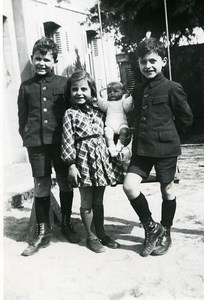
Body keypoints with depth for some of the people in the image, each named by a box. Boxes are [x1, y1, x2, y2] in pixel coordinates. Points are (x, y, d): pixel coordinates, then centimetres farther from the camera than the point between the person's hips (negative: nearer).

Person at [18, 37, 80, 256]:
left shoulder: (63, 83, 5)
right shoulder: (26, 87, 11)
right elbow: (22, 117, 14)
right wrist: (26, 136, 3)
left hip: (61, 141, -1)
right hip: (36, 144, 1)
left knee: (66, 184, 8)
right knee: (41, 187, 5)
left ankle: (66, 223, 28)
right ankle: (42, 233, 15)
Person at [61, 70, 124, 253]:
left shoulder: (99, 111, 7)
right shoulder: (70, 114, -6)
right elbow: (67, 141, -9)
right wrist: (71, 165, -13)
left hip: (102, 157, 4)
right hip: (84, 158, -4)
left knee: (99, 201, 15)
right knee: (87, 202, 7)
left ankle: (101, 233, 29)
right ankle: (91, 237, 22)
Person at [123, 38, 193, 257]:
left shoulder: (172, 88, -7)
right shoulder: (137, 91, 9)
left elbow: (186, 118, 0)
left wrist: (166, 131, 9)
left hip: (166, 147, -5)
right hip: (142, 148, 5)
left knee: (167, 190, 8)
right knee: (129, 186, -8)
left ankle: (165, 234, 30)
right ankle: (151, 228, 13)